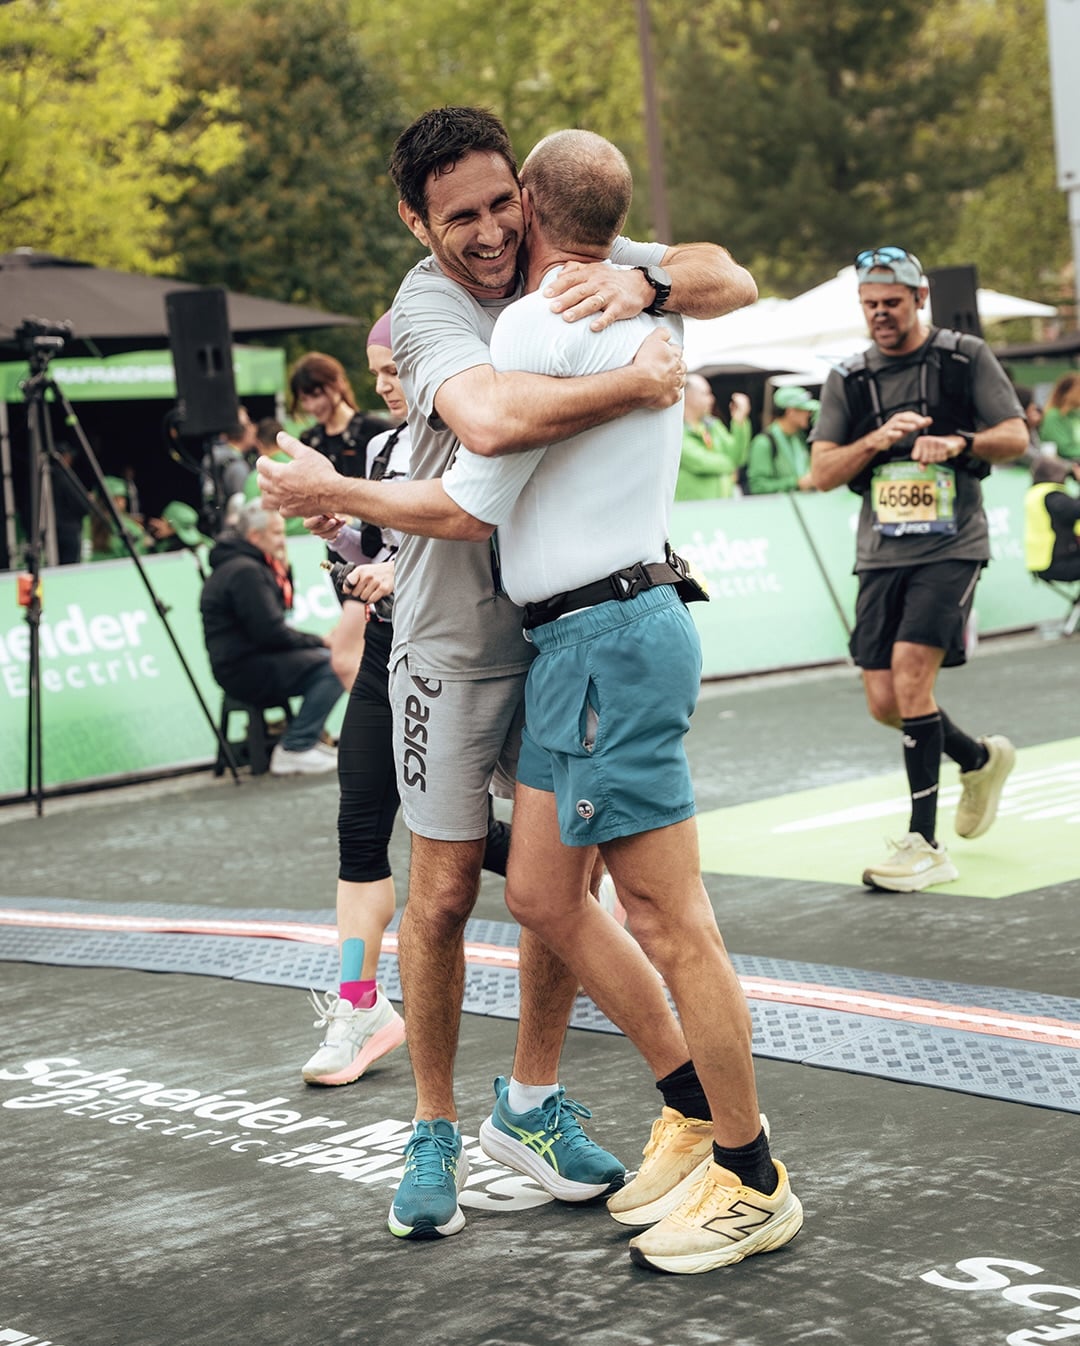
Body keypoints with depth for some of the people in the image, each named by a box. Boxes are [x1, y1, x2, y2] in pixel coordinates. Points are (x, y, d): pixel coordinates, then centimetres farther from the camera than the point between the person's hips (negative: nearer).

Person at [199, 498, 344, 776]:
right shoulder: (244, 571, -16)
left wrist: (283, 570, 8)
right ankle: (294, 749, -20)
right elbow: (270, 632, -21)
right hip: (244, 671, -11)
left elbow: (284, 606, 24)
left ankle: (306, 736, 15)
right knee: (333, 667, -21)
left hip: (252, 661, 11)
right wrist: (318, 641, -9)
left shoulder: (250, 565, 17)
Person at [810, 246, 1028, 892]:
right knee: (885, 702, 3)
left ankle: (926, 845, -14)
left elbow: (1016, 436, 0)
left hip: (951, 547, -5)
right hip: (881, 551, 5)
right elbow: (823, 473, 4)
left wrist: (958, 442, -18)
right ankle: (981, 757, 34)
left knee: (910, 673, -20)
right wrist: (878, 438, -14)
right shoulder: (849, 379, 9)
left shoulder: (966, 357, 2)